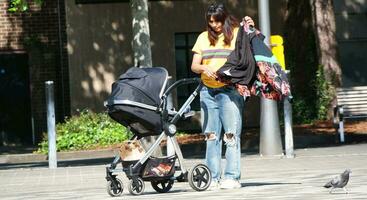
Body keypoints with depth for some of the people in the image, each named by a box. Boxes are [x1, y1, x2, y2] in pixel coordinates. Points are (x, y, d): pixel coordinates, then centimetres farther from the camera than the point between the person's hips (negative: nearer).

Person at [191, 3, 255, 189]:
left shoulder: (236, 34, 4)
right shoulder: (203, 37, 13)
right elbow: (194, 65, 11)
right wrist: (204, 68, -10)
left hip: (230, 90, -4)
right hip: (208, 92, 4)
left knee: (231, 135, -7)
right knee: (211, 136, 5)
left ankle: (231, 177, -6)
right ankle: (213, 177, 9)